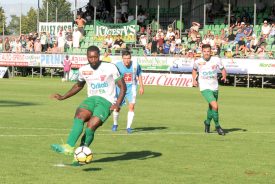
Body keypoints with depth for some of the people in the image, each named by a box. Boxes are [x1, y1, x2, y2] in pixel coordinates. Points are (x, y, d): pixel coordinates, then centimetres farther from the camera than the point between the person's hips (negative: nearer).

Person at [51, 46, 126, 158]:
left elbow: (123, 87, -1)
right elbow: (79, 86, 29)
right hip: (92, 99, 4)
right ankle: (69, 147, -41)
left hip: (106, 101, -4)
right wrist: (63, 97, 22)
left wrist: (118, 103, -15)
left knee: (91, 126, -26)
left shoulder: (110, 68, -5)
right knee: (79, 115, -29)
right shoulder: (84, 70, 9)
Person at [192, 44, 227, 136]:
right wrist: (194, 79, 4)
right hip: (205, 88, -3)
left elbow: (223, 69, 6)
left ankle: (207, 123, 44)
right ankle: (217, 126, -5)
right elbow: (194, 70, 16)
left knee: (211, 107, 18)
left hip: (215, 88, 3)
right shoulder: (198, 62, -5)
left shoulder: (216, 60, -5)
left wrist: (224, 76, -14)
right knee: (215, 106, -20)